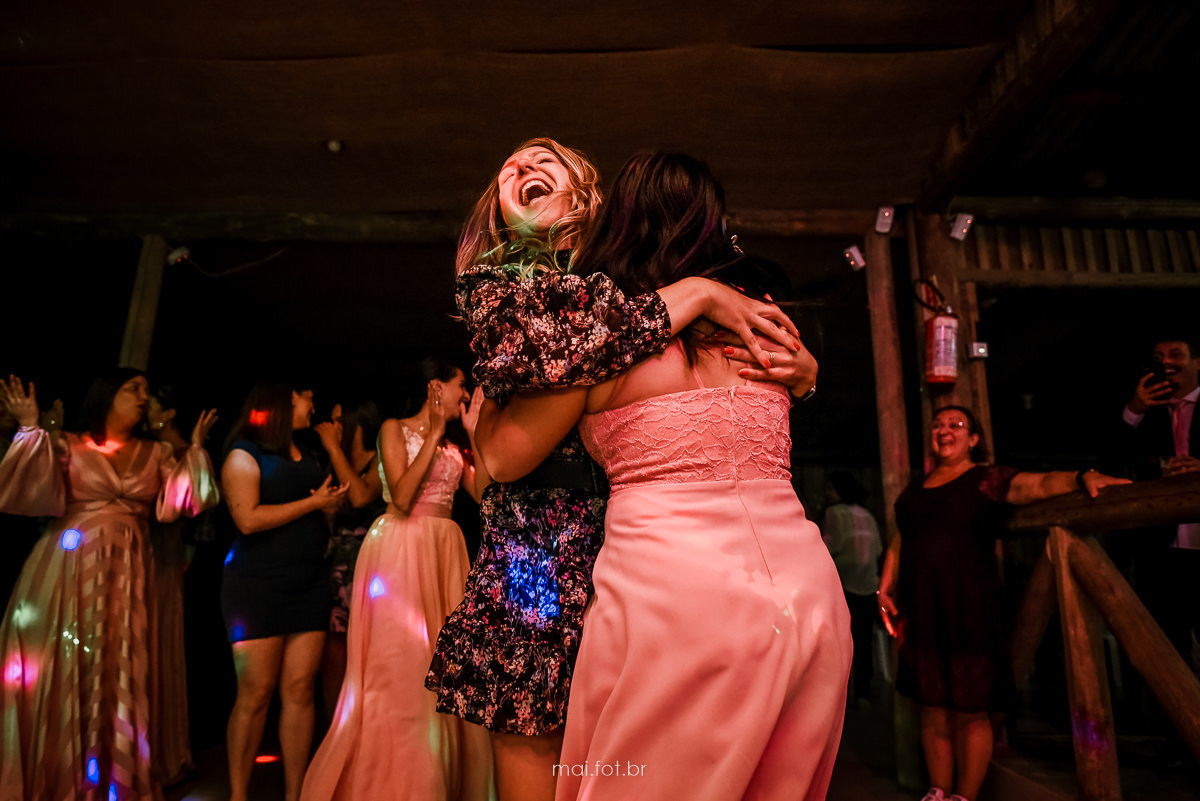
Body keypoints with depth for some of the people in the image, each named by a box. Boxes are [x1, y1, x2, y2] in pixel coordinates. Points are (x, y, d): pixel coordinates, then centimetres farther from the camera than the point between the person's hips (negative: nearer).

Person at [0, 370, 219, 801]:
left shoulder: (157, 454, 10)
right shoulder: (67, 446, 4)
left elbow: (179, 500, 0)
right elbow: (36, 490, -9)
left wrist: (195, 449, -1)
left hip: (127, 579, 3)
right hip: (69, 575, -2)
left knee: (120, 680, 7)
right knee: (64, 677, 4)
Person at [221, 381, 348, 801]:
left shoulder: (307, 457, 18)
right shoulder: (244, 455, -1)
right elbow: (249, 518, -14)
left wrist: (332, 503, 2)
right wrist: (313, 502, -10)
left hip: (309, 585, 5)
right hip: (258, 585, -5)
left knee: (299, 690, 3)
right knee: (256, 694, -3)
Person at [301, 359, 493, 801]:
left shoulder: (453, 445, 16)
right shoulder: (395, 429, 0)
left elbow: (485, 492, 2)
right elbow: (402, 498, -13)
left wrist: (476, 432, 2)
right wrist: (434, 434, -10)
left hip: (446, 552, 6)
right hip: (400, 549, -6)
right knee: (401, 668, -4)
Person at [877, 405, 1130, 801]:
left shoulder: (989, 479, 2)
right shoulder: (916, 487, 16)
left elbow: (1041, 483, -15)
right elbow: (898, 541, 20)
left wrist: (1083, 477, -33)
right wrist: (885, 588, 13)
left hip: (969, 609, -4)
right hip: (919, 612, 4)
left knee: (969, 709, 3)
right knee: (932, 708, 10)